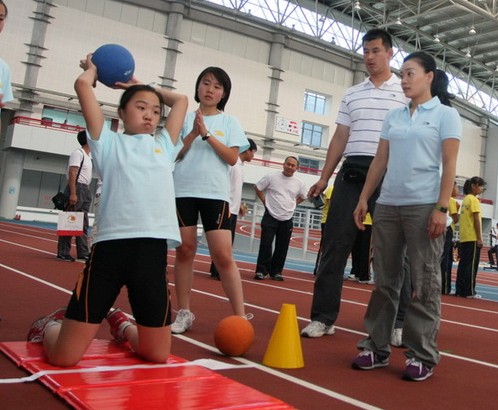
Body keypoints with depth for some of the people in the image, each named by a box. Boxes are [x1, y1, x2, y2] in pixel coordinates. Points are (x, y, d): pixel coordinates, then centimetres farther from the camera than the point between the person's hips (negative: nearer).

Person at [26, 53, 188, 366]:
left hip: (154, 249, 4)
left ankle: (121, 324, 41)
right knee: (64, 357, -2)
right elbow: (82, 85, 5)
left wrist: (140, 84, 36)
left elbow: (182, 100, 31)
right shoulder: (109, 143, 11)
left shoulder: (163, 146, 22)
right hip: (111, 246, -3)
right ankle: (50, 325, 34)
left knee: (158, 355, 10)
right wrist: (93, 70, 26)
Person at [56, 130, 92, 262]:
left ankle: (83, 253, 15)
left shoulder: (87, 156, 19)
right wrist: (73, 193, -24)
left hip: (85, 190, 10)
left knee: (83, 224, 10)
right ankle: (63, 253, -4)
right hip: (77, 188, -10)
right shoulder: (78, 153, -9)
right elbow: (72, 173, -17)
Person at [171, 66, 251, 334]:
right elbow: (174, 154, 4)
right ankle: (184, 313, 16)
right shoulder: (185, 118, 11)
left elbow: (232, 157, -3)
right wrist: (193, 134, -9)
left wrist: (207, 134, -9)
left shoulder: (229, 122, 9)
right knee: (185, 251, 5)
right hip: (183, 190, 2)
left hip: (215, 193, -2)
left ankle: (240, 317, -3)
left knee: (223, 256, -8)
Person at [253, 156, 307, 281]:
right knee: (265, 245, -7)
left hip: (287, 220, 3)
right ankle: (261, 271, 1)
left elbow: (302, 197, 21)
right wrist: (265, 202, 0)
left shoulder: (299, 183, 3)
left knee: (282, 248, 6)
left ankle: (276, 271, 17)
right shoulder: (271, 177, -4)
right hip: (270, 217, -3)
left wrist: (292, 205, 9)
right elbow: (258, 188, 5)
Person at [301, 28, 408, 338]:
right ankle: (323, 317, 6)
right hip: (351, 172, 4)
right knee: (335, 244, 0)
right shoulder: (352, 94, 18)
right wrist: (324, 177, 12)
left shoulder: (406, 91, 6)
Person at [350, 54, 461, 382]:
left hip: (424, 206, -5)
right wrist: (364, 199, 8)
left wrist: (441, 208, -13)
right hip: (387, 205, 5)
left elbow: (449, 164, -4)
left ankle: (422, 355, 7)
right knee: (385, 279, 6)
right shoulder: (393, 117, 16)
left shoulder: (446, 114, 4)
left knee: (425, 282, -1)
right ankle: (377, 347, 14)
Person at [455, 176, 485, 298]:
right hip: (472, 238, -8)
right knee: (472, 264, -5)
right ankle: (469, 292, -3)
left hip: (464, 237, 8)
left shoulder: (466, 199, 16)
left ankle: (460, 290, 11)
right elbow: (477, 220, -14)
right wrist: (480, 238, -14)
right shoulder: (474, 199, -9)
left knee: (463, 263, 9)